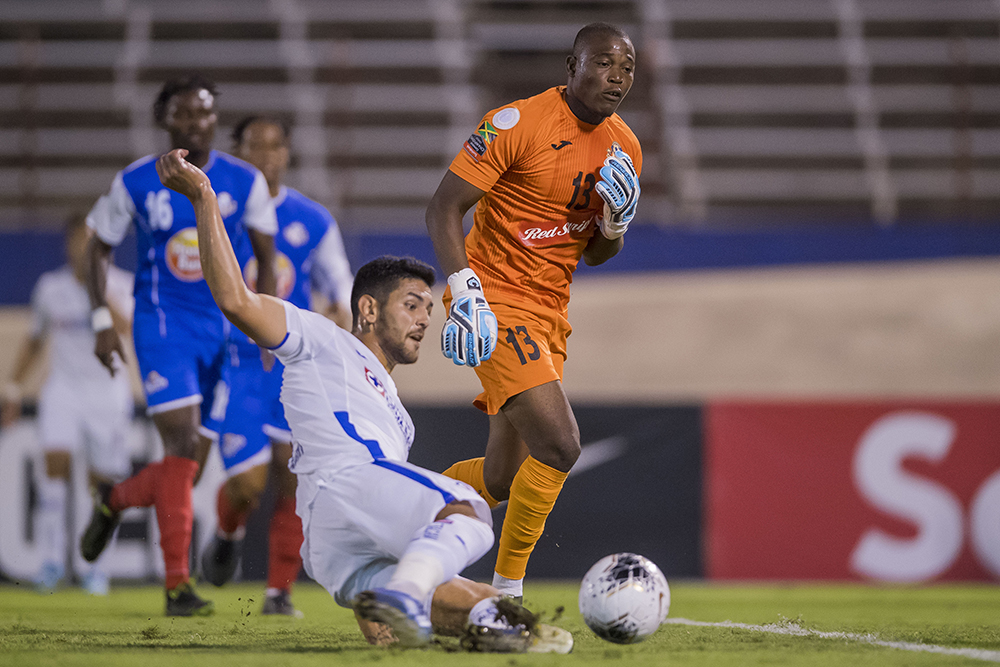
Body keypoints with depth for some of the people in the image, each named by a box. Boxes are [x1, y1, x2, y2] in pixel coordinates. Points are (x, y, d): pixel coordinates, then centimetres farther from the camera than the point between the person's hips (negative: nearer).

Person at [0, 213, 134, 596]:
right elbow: (35, 342, 16)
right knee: (57, 461, -19)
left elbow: (124, 326, -22)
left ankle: (97, 565, 15)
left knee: (103, 481, 0)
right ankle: (51, 558, -16)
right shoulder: (51, 289, 3)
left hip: (108, 390, -1)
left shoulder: (121, 285, -3)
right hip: (64, 388, 1)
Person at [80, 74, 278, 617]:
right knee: (183, 447, -19)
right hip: (162, 325, -3)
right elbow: (100, 247, 9)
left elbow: (267, 258, 9)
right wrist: (102, 322, 0)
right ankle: (177, 586, -15)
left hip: (222, 330, 3)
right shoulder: (136, 183, -2)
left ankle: (114, 500, 37)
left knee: (186, 472, 4)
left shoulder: (244, 182, 1)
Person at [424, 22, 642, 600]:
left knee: (501, 481, 10)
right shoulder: (519, 124, -14)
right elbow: (444, 207, -13)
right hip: (498, 303, -8)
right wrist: (465, 293, -25)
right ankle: (507, 590, -10)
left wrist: (615, 224, -6)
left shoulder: (623, 148, 8)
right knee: (559, 444, -21)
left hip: (550, 314, 8)